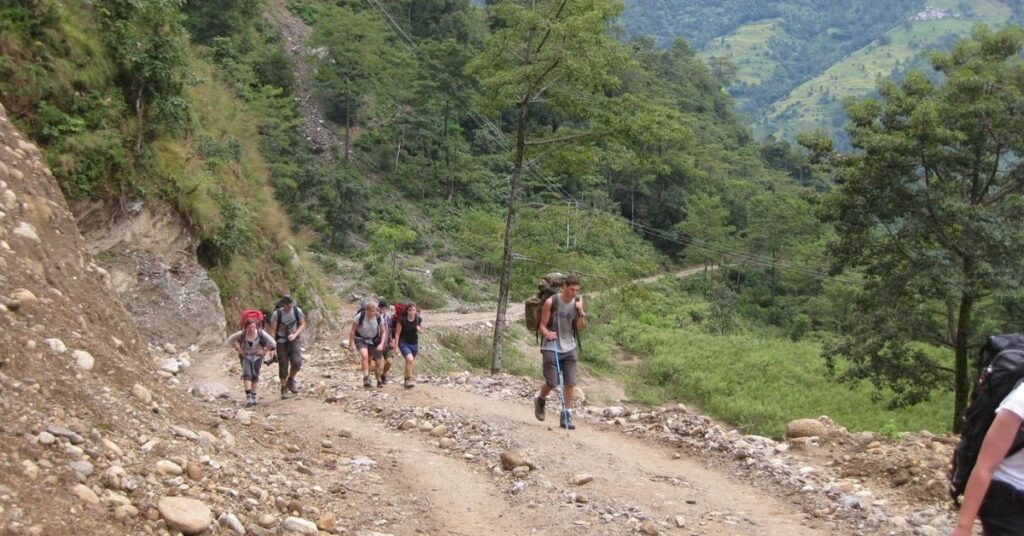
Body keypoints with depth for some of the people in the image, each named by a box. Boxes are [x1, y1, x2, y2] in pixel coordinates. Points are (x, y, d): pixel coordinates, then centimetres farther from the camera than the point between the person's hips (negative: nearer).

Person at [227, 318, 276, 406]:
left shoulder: (261, 334, -19)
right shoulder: (242, 334, -20)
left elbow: (273, 343, -12)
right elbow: (230, 340, -4)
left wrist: (264, 351, -10)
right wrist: (238, 350, -6)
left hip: (257, 356, 1)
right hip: (245, 356, -1)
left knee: (255, 375, 3)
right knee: (247, 374, -17)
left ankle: (253, 397, 14)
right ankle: (248, 397, -22)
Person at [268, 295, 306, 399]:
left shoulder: (297, 311, -6)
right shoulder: (276, 314, -12)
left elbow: (302, 324, 6)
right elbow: (273, 330, -9)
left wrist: (295, 334, -11)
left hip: (293, 341, 2)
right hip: (281, 342, -2)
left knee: (297, 362, -15)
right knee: (283, 366, 1)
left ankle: (291, 381, 12)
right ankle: (284, 389, 17)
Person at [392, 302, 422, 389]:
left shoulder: (418, 320, -9)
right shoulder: (402, 320, -18)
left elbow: (421, 330, 8)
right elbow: (397, 334, -11)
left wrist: (419, 330, -16)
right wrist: (396, 347, -13)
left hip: (414, 343, 4)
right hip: (404, 343, -4)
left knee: (409, 362, 14)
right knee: (410, 359, -25)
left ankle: (406, 380, 34)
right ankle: (409, 379, -14)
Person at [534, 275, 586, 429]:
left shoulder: (578, 301, 0)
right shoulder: (551, 302, -12)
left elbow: (580, 328, 3)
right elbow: (542, 325, -7)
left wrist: (580, 312, -13)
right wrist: (547, 333, -28)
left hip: (569, 348, 4)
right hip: (551, 347, -4)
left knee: (570, 383, -1)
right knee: (552, 383, -6)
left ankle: (566, 416, 9)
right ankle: (540, 401, 27)